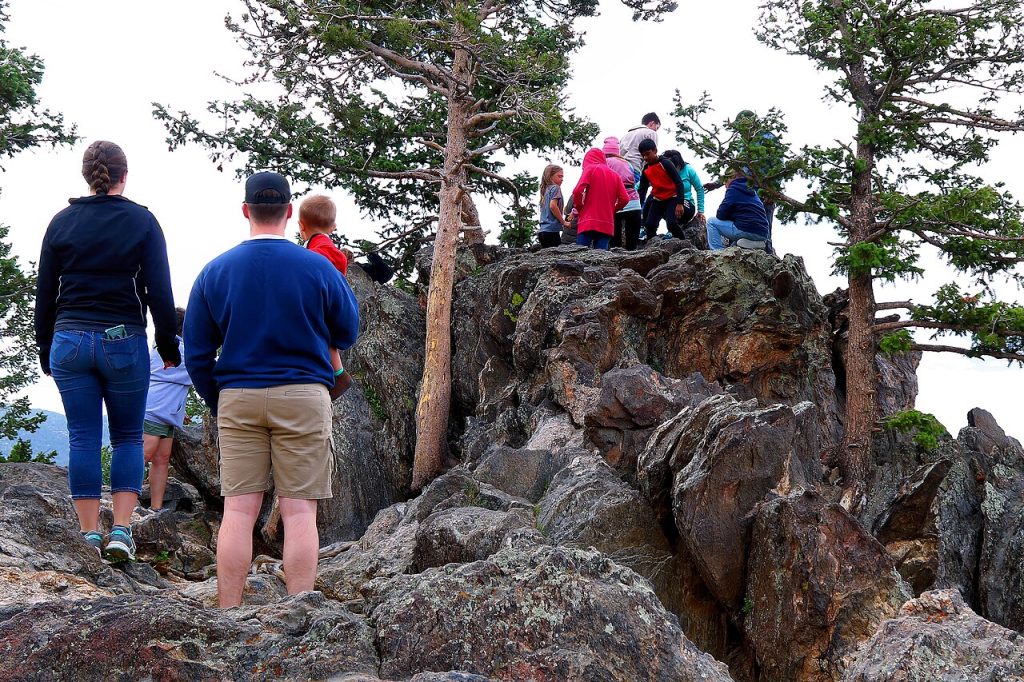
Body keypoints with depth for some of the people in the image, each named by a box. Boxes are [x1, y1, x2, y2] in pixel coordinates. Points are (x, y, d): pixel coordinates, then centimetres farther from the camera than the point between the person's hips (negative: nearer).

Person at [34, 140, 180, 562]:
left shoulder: (62, 222, 5)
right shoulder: (141, 221, -1)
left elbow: (44, 293, 7)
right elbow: (160, 291, -4)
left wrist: (45, 347, 16)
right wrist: (168, 345, 6)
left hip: (69, 341, 2)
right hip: (124, 341, -2)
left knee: (83, 439, 5)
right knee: (128, 436, 10)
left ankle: (90, 536, 6)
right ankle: (121, 531, 0)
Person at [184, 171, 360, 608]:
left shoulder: (215, 272, 2)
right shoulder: (318, 268, -3)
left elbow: (196, 355, 5)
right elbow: (346, 334, 10)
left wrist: (218, 405, 17)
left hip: (237, 397, 2)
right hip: (303, 397, -2)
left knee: (238, 511, 3)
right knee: (299, 510, 0)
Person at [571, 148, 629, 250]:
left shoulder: (590, 169, 3)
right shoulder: (614, 175, 14)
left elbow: (578, 191, -10)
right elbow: (624, 199, 6)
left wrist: (579, 207, 6)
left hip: (588, 222, -4)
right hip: (607, 224, 4)